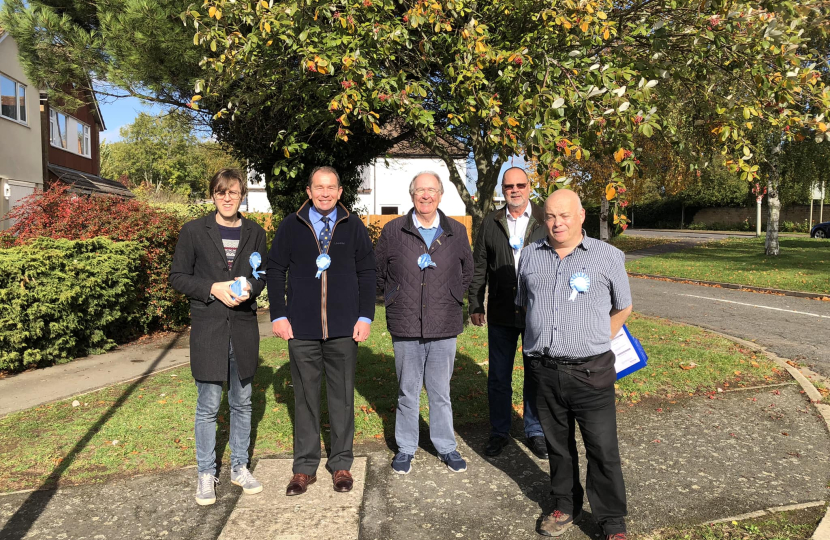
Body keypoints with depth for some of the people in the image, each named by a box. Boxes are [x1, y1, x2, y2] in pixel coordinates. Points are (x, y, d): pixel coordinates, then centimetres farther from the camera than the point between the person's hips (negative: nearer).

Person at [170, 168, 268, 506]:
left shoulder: (255, 233, 8)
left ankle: (239, 467, 27)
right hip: (208, 328, -2)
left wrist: (249, 287, -11)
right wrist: (213, 288, -16)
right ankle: (206, 474, 20)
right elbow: (177, 277, -1)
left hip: (244, 328, 3)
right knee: (208, 406, 3)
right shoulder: (194, 231, 0)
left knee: (242, 402, 12)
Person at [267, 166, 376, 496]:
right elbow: (275, 270, 6)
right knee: (305, 398, 8)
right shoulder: (291, 226, 4)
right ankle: (305, 467, 22)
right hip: (302, 330, 0)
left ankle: (341, 464, 24)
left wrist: (365, 316, -2)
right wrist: (278, 315, -1)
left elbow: (367, 272, 5)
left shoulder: (353, 226, 5)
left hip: (344, 330, 0)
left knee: (342, 397, 9)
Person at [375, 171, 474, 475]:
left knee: (441, 392, 12)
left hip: (444, 326, 1)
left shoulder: (456, 232, 4)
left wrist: (453, 299, 10)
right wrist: (393, 297, 6)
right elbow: (377, 271, 12)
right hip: (405, 326, -1)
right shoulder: (393, 231, 0)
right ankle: (406, 448, 28)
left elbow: (467, 271, 18)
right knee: (407, 391, 11)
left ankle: (446, 446, 30)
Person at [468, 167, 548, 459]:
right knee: (498, 377, 10)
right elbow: (479, 267, 8)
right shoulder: (491, 223, 6)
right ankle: (499, 432, 27)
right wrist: (475, 305, 4)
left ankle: (535, 431, 28)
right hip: (501, 314, 1)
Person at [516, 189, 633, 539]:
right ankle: (565, 508, 36)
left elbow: (622, 308, 11)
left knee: (603, 450, 4)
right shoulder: (530, 256, 8)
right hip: (544, 370, 3)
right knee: (558, 445, 17)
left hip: (590, 371, -3)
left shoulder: (608, 257, -1)